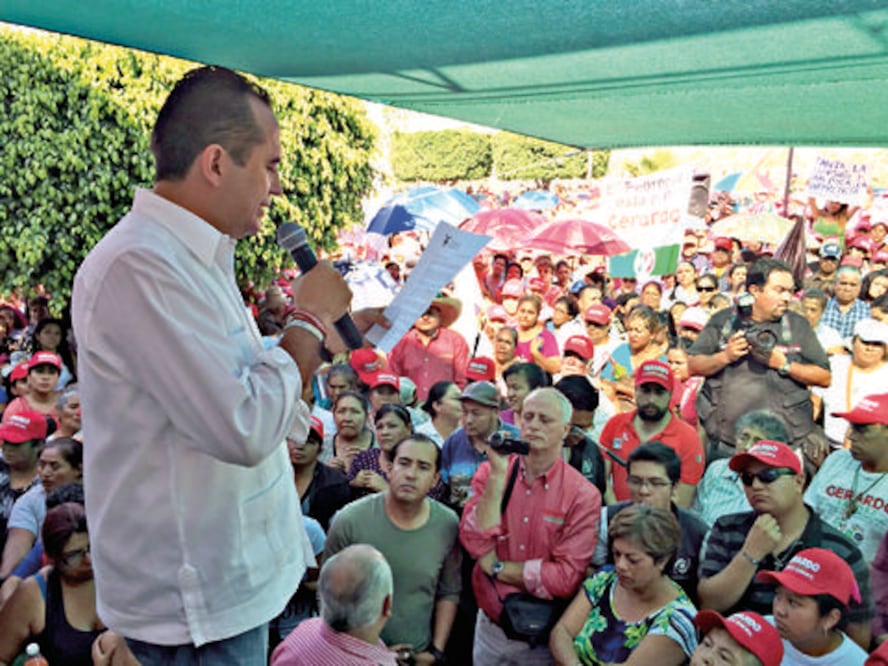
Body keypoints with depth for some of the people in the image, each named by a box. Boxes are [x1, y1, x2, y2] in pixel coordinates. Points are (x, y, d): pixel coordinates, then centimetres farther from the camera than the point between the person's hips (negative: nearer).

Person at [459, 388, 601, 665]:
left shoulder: (583, 495, -14)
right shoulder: (490, 472, -6)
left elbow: (566, 579, -19)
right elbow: (476, 545, -18)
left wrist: (497, 567, -14)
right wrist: (498, 475, -23)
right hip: (489, 629, 2)